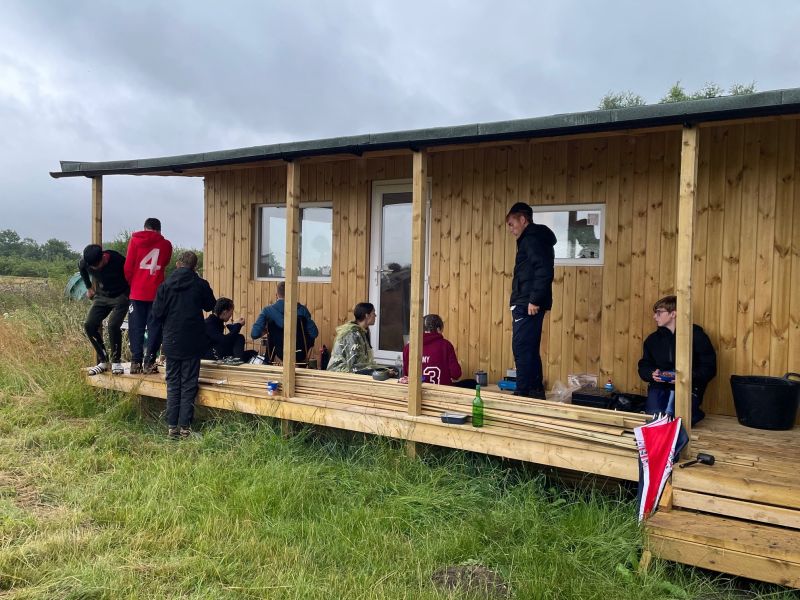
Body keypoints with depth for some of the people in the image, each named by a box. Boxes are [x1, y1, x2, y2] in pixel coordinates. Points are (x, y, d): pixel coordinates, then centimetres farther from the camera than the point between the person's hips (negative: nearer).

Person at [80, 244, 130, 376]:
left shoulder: (117, 260, -29)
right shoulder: (85, 263, -14)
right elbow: (81, 268, 12)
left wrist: (129, 293, -6)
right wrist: (89, 287, 15)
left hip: (120, 297, -5)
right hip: (102, 296, 5)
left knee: (113, 325, -24)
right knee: (89, 326, -9)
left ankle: (116, 362, -7)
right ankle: (103, 361, 4)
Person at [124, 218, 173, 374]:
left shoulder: (135, 240, 1)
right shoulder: (166, 244, 3)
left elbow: (128, 267, 0)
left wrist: (132, 284, 12)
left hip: (137, 292, 0)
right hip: (157, 292, 0)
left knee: (136, 328, 7)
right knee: (154, 328, 4)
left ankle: (136, 362, 5)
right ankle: (149, 362, 0)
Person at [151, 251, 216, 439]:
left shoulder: (165, 285, -4)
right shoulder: (200, 285, -6)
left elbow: (157, 314, -3)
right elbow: (211, 305, 10)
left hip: (171, 343, 1)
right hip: (193, 344, -1)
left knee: (173, 385, 11)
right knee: (189, 385, 6)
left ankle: (172, 427, 12)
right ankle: (185, 427, 5)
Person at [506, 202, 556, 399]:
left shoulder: (532, 239, -11)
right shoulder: (532, 238, 19)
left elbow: (544, 271, -23)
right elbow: (543, 270, 21)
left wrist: (534, 300, -23)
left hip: (528, 306, -10)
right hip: (527, 305, 10)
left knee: (522, 349, -7)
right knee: (530, 350, 14)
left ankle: (523, 394, -3)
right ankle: (535, 392, 22)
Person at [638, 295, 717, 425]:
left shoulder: (695, 334, 0)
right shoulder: (653, 339, 12)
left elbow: (709, 368, -3)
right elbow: (644, 366, 17)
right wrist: (652, 374, -7)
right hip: (660, 387, 2)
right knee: (653, 415, -27)